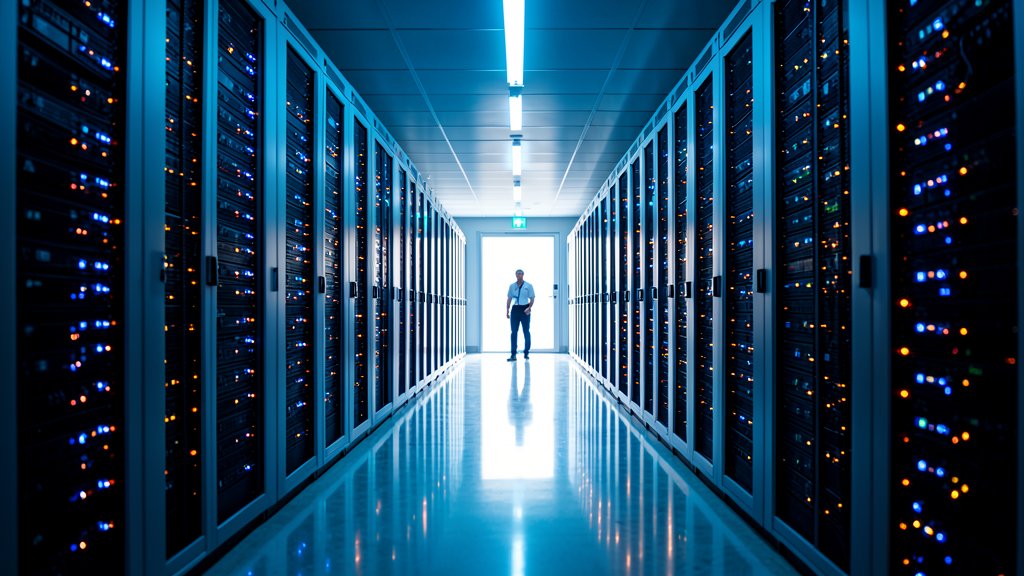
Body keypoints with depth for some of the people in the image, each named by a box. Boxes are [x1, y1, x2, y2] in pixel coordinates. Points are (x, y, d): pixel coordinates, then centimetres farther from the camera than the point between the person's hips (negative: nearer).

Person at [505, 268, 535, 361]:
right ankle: (513, 354, -2)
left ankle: (526, 352, 18)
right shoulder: (512, 286, 9)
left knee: (526, 332, 5)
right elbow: (509, 298, 10)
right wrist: (507, 310, 2)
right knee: (514, 332, -2)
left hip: (524, 309, -2)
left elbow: (532, 298, 0)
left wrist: (529, 308, -14)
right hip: (515, 309, 2)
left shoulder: (528, 286, 1)